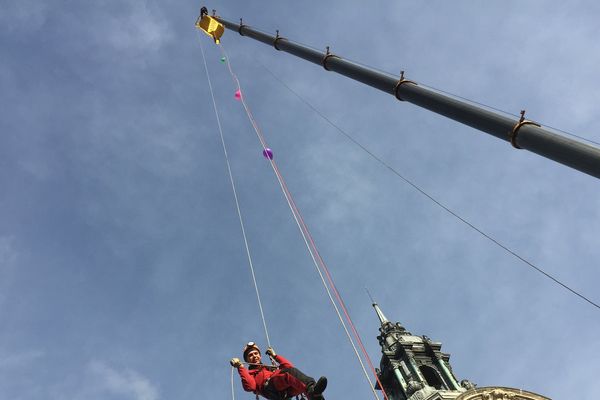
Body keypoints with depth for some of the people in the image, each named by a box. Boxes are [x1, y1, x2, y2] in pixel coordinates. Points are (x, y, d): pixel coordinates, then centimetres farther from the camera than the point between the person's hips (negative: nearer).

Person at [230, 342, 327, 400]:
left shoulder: (272, 367, 43)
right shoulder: (249, 373, 30)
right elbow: (249, 386, 6)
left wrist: (275, 356, 34)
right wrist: (240, 367, 4)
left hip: (287, 388, 4)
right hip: (269, 387, -4)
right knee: (289, 372, -33)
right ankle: (312, 391, -59)